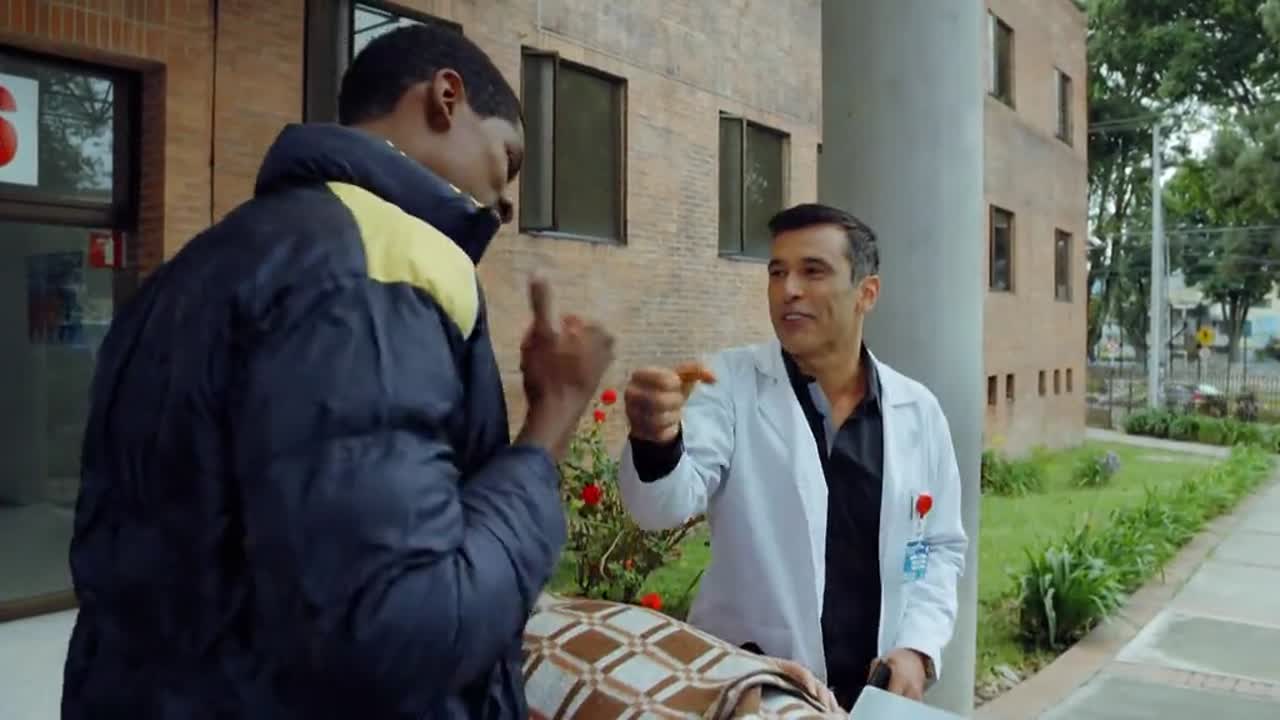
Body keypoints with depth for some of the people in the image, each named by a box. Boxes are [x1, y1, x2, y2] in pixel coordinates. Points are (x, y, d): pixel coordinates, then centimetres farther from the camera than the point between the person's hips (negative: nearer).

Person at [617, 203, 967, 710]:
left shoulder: (918, 411, -1)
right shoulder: (729, 384, -9)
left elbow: (941, 546, 7)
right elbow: (667, 504, -21)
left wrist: (917, 647, -7)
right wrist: (656, 442, -41)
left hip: (874, 691, 3)